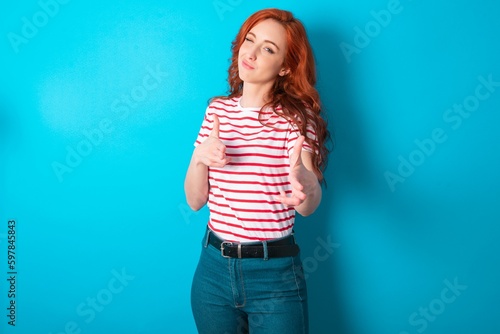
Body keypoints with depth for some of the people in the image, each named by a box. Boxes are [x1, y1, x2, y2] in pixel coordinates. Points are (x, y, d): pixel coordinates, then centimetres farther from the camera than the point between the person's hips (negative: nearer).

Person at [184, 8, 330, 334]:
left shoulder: (295, 116, -9)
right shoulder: (218, 109, 2)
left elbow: (308, 207, -21)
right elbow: (195, 200, 0)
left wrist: (306, 184, -43)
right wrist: (200, 157, -20)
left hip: (274, 272, -3)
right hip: (214, 266, 4)